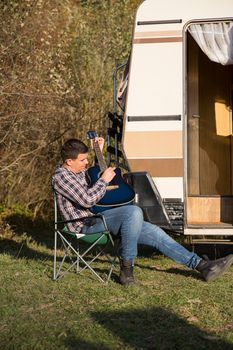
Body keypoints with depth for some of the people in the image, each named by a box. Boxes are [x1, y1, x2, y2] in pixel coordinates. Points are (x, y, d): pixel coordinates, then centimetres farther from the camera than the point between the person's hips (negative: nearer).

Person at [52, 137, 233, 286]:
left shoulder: (80, 171, 17)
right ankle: (126, 267, -22)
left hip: (100, 218, 10)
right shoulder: (61, 176, -12)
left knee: (153, 232, -1)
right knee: (133, 211, -33)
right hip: (87, 224, -10)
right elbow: (87, 199, -24)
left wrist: (99, 150, 30)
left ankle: (202, 265, -3)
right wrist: (105, 180, -11)